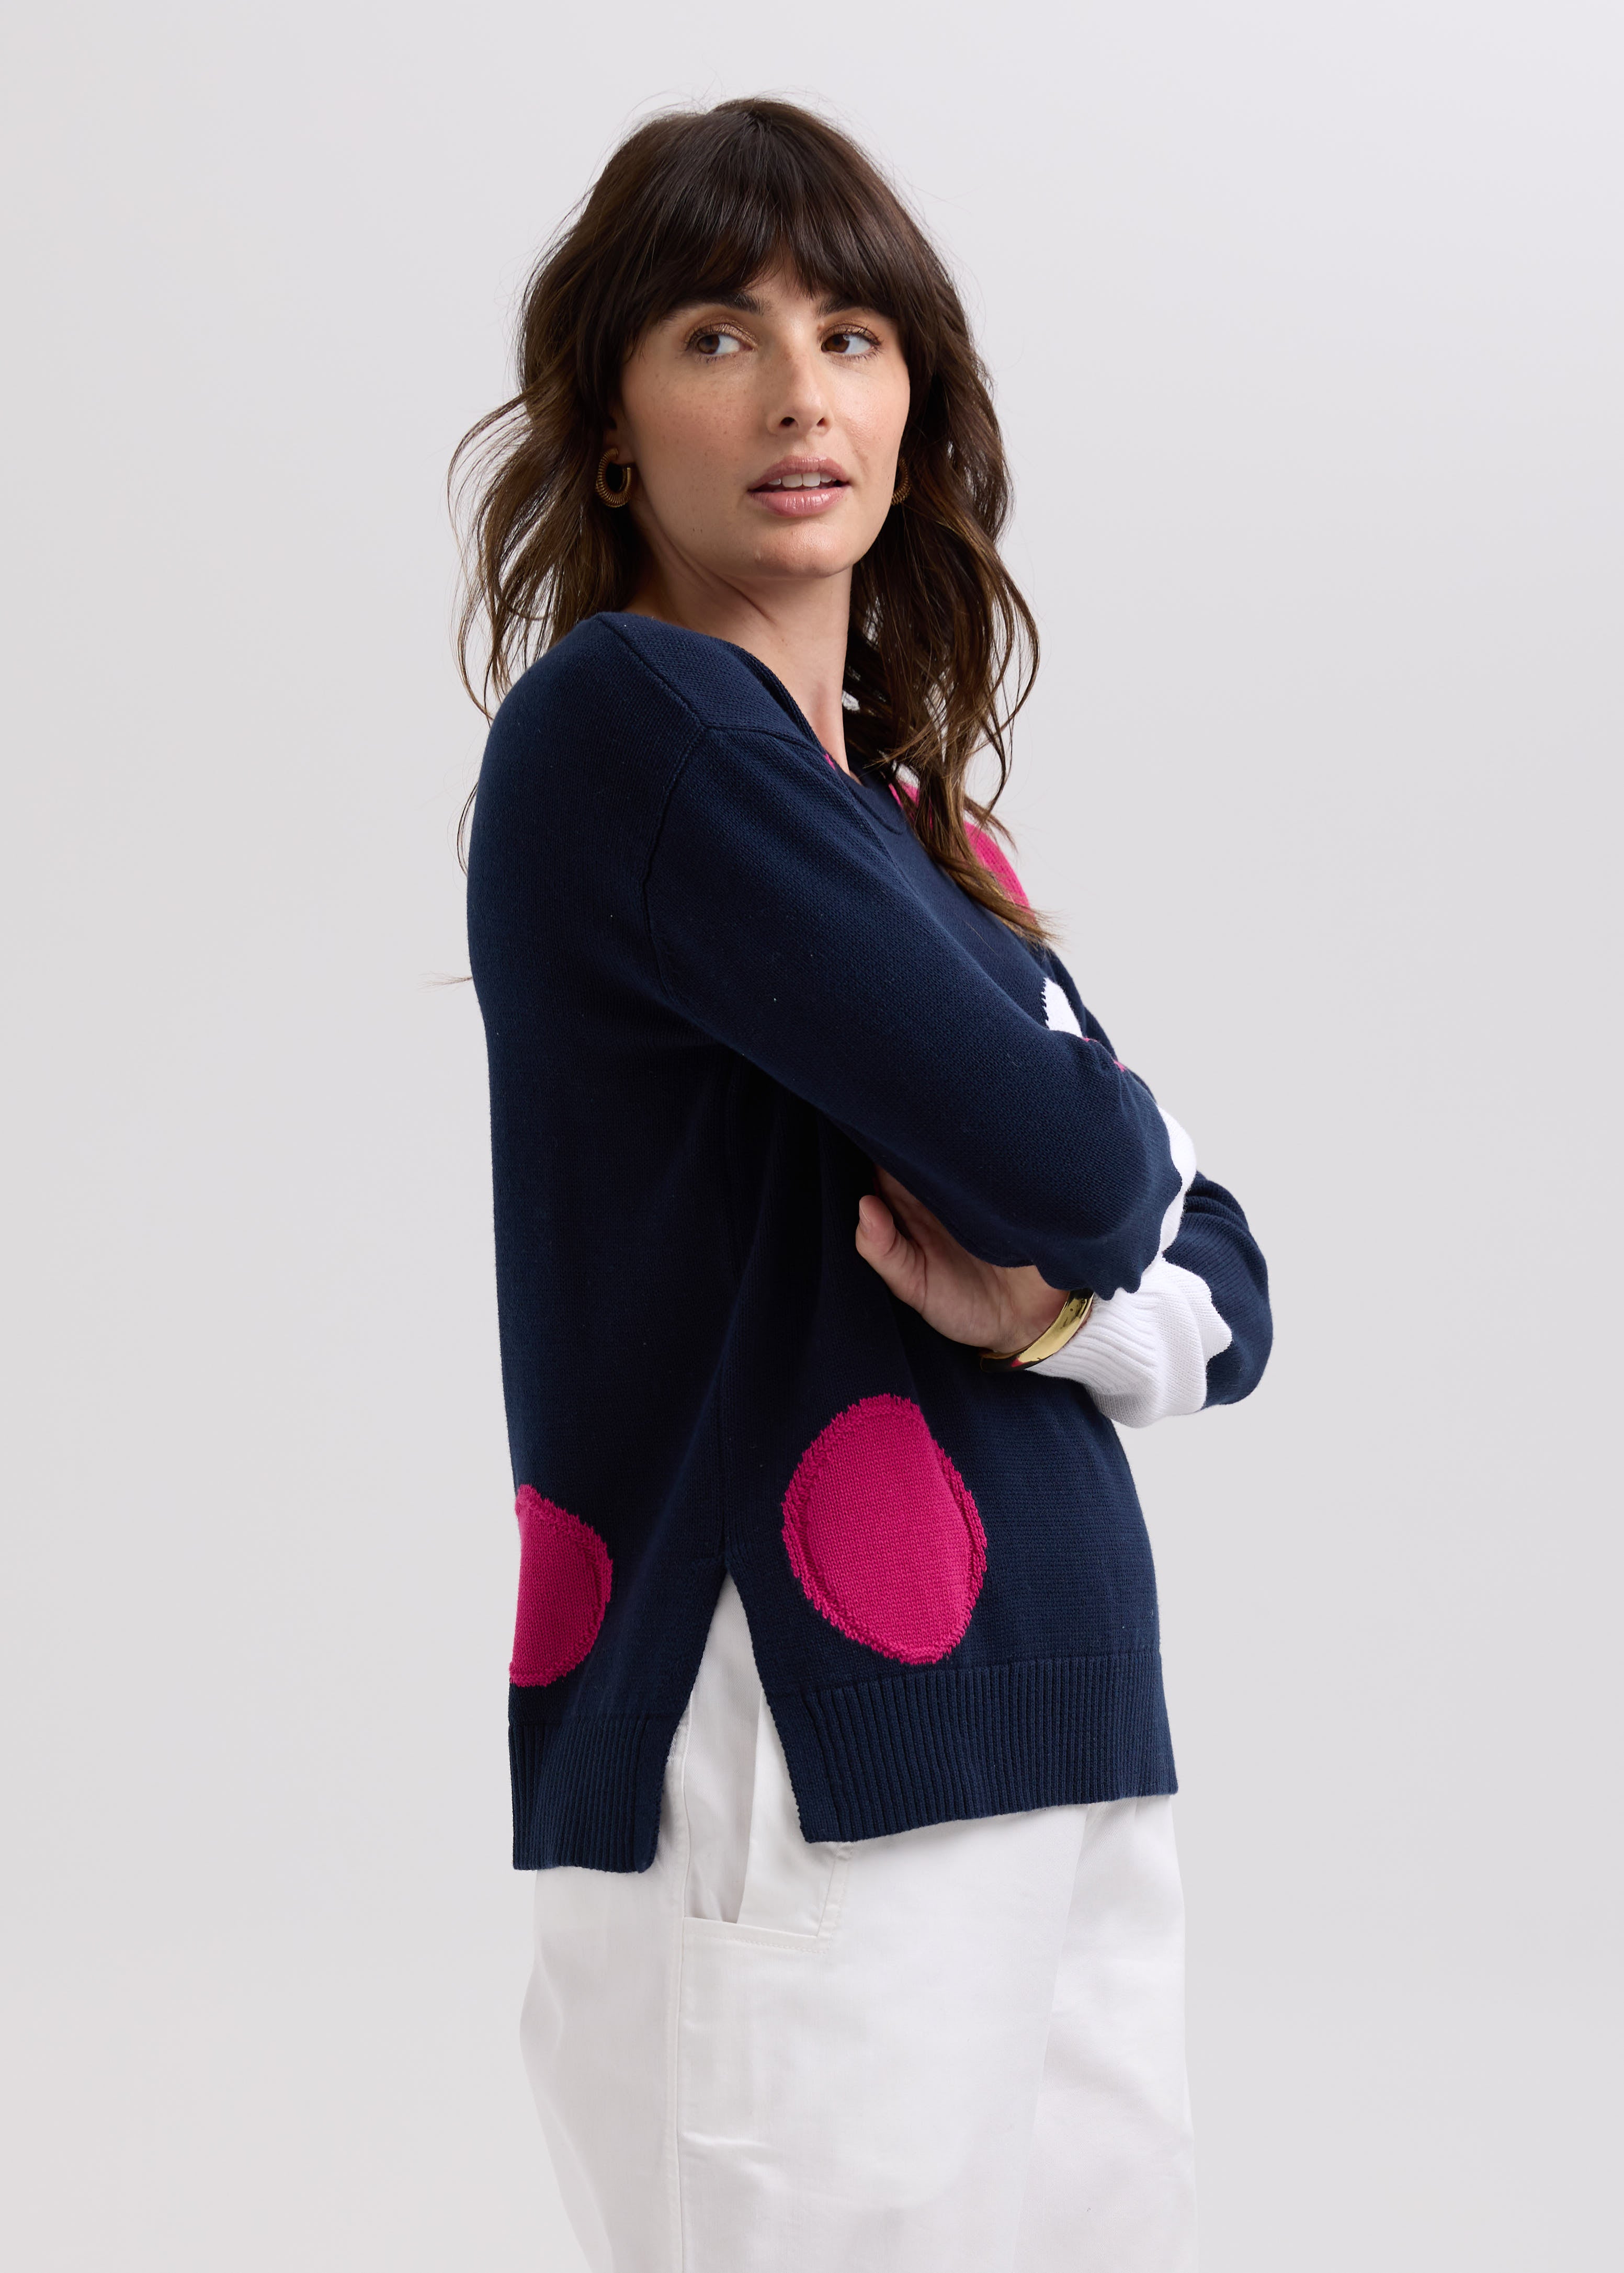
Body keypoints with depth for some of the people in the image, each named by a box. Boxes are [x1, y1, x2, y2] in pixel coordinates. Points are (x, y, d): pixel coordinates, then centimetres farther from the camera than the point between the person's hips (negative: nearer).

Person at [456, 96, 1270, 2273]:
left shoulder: (914, 818, 15)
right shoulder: (630, 719, -9)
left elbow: (1220, 1286, 13)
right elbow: (1066, 1164, -17)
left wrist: (1059, 1303, -9)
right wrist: (1114, 1165, 6)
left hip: (1055, 1763, 8)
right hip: (794, 1782, -7)